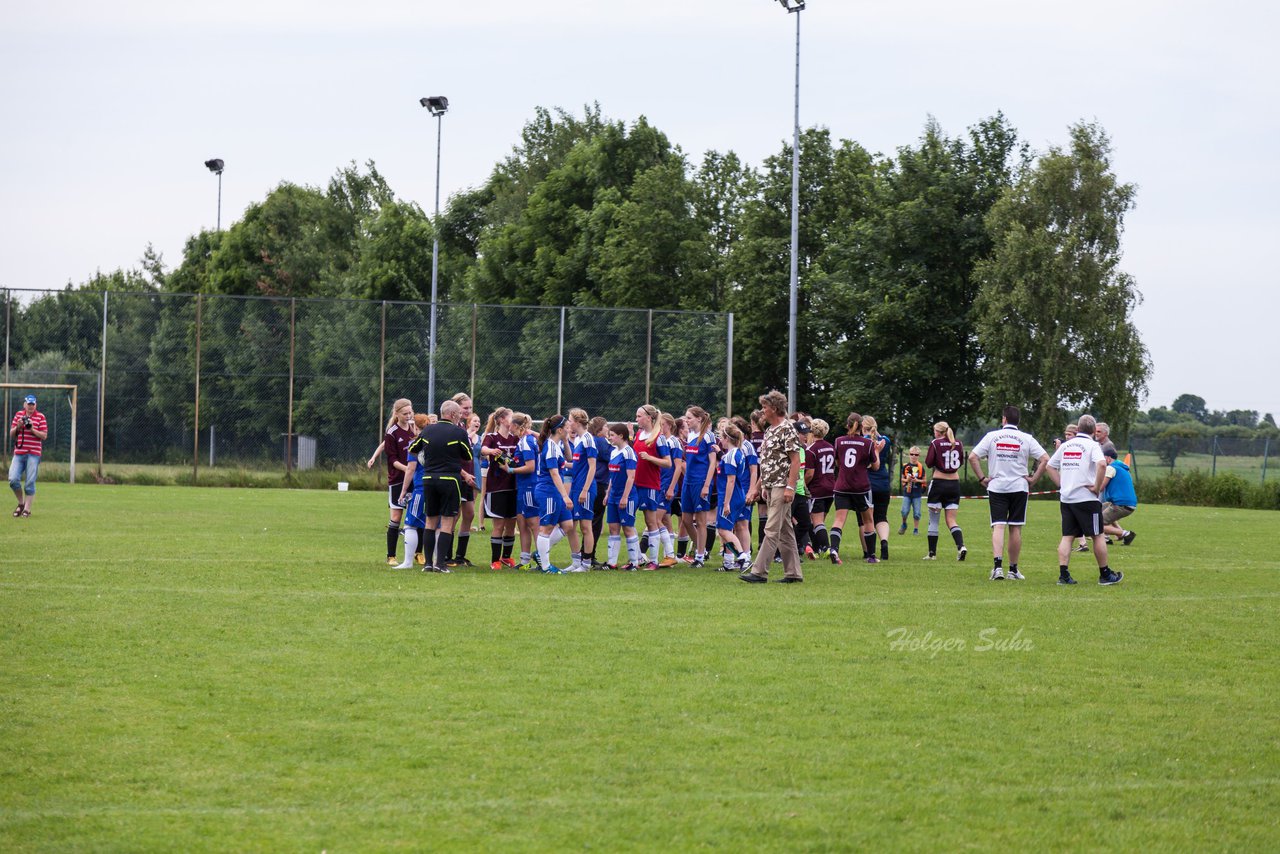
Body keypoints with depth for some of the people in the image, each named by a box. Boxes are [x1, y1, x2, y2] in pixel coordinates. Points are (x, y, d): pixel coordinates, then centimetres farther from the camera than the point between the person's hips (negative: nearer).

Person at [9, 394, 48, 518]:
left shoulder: (40, 416, 2)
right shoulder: (18, 415, 12)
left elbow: (44, 436, -2)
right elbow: (11, 435, 12)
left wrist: (32, 429, -15)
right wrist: (17, 427, -7)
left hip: (33, 454, -3)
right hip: (18, 453, 3)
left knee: (30, 482, -5)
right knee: (13, 479, -7)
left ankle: (27, 509, 0)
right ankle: (21, 503, 14)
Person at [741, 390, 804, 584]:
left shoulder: (787, 429, -12)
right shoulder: (770, 430, 16)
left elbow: (795, 460, -16)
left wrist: (790, 487, -20)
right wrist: (764, 486, 19)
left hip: (782, 487, -10)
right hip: (771, 487, 10)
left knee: (772, 530, -10)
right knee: (785, 531, 10)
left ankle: (759, 571, -13)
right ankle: (793, 573, 13)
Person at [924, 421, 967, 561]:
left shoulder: (935, 443, -7)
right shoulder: (958, 444, 5)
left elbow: (928, 463, -8)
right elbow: (961, 462, 13)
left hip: (938, 482, -4)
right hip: (954, 483, 4)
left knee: (933, 520, 6)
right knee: (951, 520, 6)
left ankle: (932, 553, 9)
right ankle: (961, 546, -17)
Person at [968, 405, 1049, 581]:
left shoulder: (992, 436, 1)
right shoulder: (1026, 439, 1)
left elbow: (972, 457, -5)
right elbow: (1045, 459, -7)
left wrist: (982, 478, 1)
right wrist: (1034, 479, 0)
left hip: (996, 487, 0)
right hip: (1019, 487, 0)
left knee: (998, 527, -4)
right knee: (1015, 528, 7)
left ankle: (998, 565, -23)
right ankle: (1013, 569, 14)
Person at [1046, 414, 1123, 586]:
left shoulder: (1065, 445, 12)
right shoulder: (1092, 445, -6)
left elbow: (1050, 466, 17)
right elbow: (1102, 464, -23)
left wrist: (1062, 485, 13)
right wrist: (1097, 487, -14)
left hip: (1066, 498, 5)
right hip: (1087, 498, -5)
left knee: (1067, 536, 6)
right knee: (1098, 536, 5)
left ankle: (1063, 574, -3)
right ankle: (1105, 574, 11)